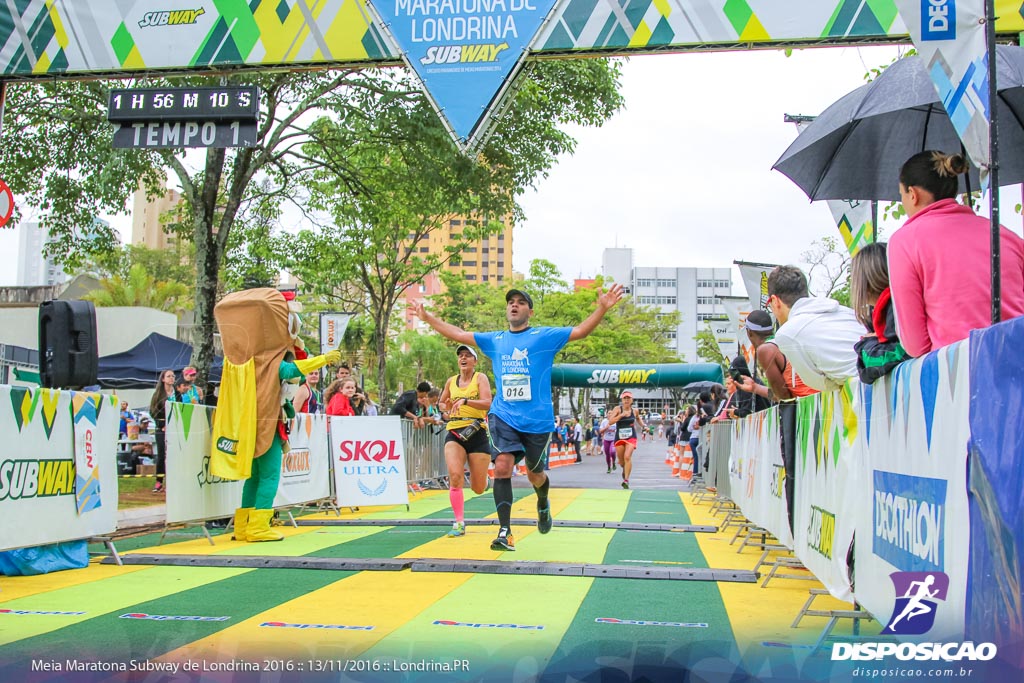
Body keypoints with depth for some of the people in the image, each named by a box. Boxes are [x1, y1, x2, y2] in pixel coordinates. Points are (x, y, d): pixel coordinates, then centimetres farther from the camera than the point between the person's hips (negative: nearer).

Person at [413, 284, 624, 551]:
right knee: (502, 467, -17)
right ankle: (505, 532, -14)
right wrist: (427, 317, 15)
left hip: (537, 420, -1)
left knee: (535, 474, 11)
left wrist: (602, 308, -22)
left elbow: (580, 331, -8)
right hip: (503, 417, 2)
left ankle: (543, 504, 47)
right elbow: (458, 334, 17)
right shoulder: (494, 340, 11)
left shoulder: (545, 336, 2)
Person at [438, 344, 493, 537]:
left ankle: (482, 478, 41)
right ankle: (459, 523, -13)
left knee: (478, 489, 2)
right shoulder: (451, 381, 12)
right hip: (454, 434, 2)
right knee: (455, 476, -21)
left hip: (477, 434, -2)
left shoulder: (480, 378, 0)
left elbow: (487, 403, -15)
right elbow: (441, 402, 28)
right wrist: (446, 407, 5)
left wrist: (465, 401, -30)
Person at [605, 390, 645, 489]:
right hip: (619, 438, 0)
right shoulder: (618, 409, -8)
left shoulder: (635, 411, 1)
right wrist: (621, 415, -28)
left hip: (631, 437, 0)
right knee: (621, 461, 13)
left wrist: (643, 426, 10)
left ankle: (626, 480, -20)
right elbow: (610, 421, -20)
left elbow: (638, 418, 25)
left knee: (627, 457, -24)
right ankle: (624, 470, 50)